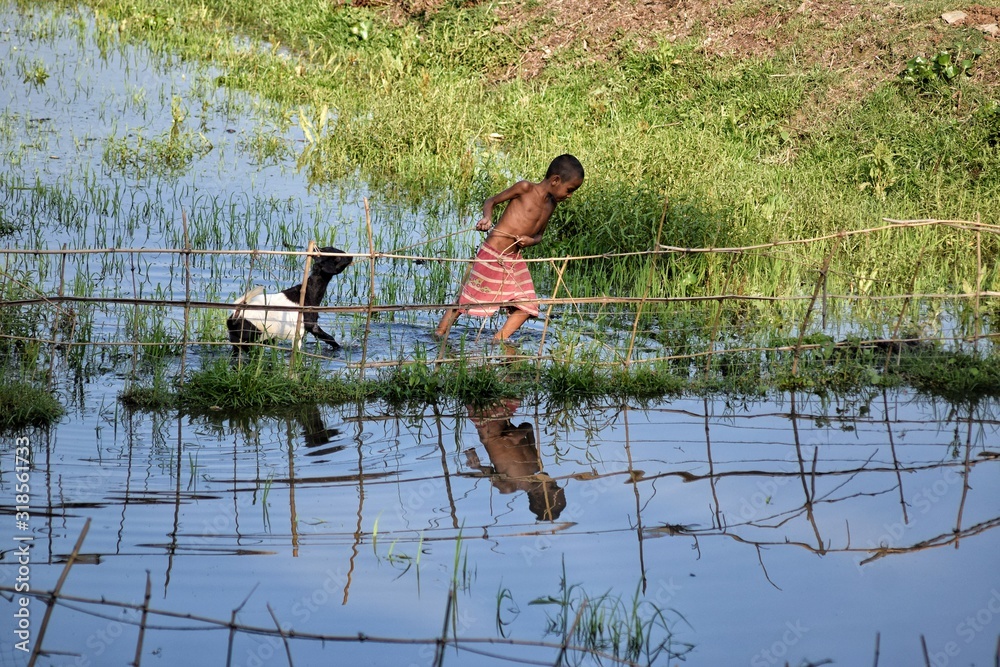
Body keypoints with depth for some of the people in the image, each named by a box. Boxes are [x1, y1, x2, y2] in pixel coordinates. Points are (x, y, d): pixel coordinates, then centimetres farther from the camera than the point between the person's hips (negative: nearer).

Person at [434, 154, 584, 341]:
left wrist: (531, 240, -5)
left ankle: (500, 339, 1)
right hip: (492, 256, -7)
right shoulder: (526, 188, -11)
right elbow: (491, 201, -4)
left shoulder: (551, 205, 9)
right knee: (468, 299, 1)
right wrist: (487, 218, -24)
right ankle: (441, 331, 16)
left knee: (527, 305, -1)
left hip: (515, 260, 7)